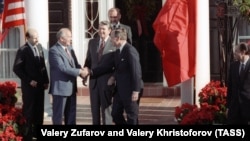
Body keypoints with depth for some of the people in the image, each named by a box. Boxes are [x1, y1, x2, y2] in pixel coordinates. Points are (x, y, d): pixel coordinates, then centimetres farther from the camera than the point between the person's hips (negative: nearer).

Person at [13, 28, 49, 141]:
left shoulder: (39, 47, 8)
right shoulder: (23, 50, -11)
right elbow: (17, 68, -12)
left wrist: (46, 80, 7)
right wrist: (29, 80, -15)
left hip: (40, 84, 6)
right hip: (29, 85, -6)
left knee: (39, 109, 10)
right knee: (28, 110, 1)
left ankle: (37, 131, 21)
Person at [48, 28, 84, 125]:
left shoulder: (70, 48, 11)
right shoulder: (54, 50, -15)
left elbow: (75, 65, 13)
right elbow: (63, 68, -23)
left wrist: (82, 71, -9)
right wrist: (79, 72, -21)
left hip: (71, 86, 8)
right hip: (60, 87, -8)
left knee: (71, 113, 14)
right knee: (58, 114, 1)